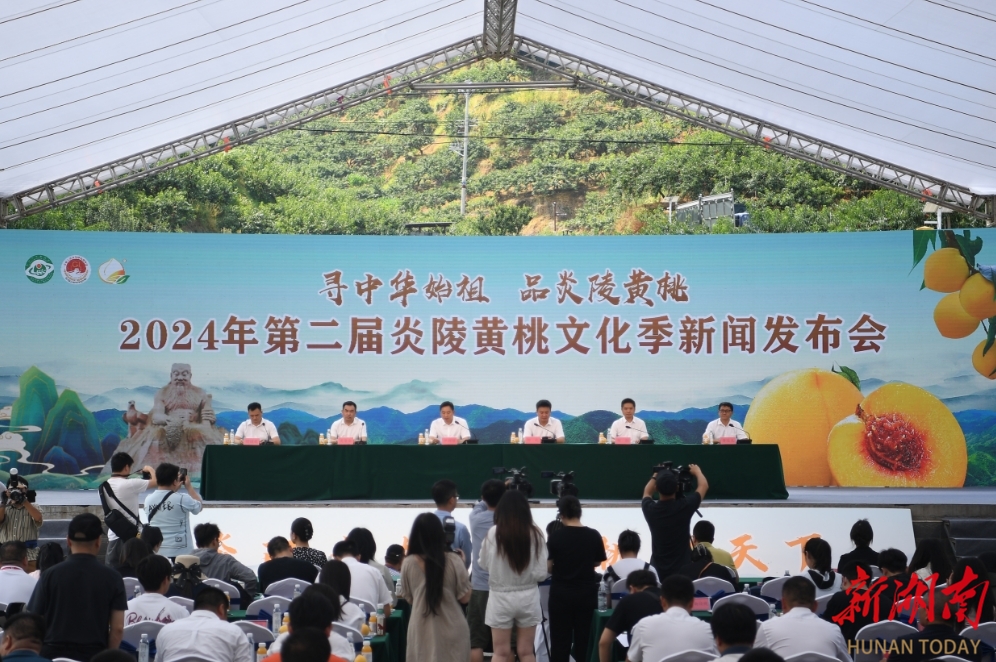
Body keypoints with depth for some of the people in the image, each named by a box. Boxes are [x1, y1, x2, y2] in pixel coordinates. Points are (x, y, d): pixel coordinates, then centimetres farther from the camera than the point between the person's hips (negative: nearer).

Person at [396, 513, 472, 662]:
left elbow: (408, 598, 8)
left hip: (422, 632, 1)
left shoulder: (409, 563, -5)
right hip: (451, 631, -1)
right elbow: (465, 598, -1)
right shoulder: (453, 561, -9)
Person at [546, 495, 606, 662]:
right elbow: (597, 563, 8)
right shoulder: (594, 535, -3)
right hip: (586, 593, 2)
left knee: (560, 640, 4)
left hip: (561, 594, -2)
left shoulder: (555, 536, -11)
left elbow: (548, 567, -9)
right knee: (584, 639, 9)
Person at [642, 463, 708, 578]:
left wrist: (657, 475, 27)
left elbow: (647, 492, 19)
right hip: (684, 571, -2)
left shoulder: (650, 509, -8)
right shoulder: (684, 507, -14)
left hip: (657, 571, 2)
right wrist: (696, 471, 23)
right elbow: (704, 486, 6)